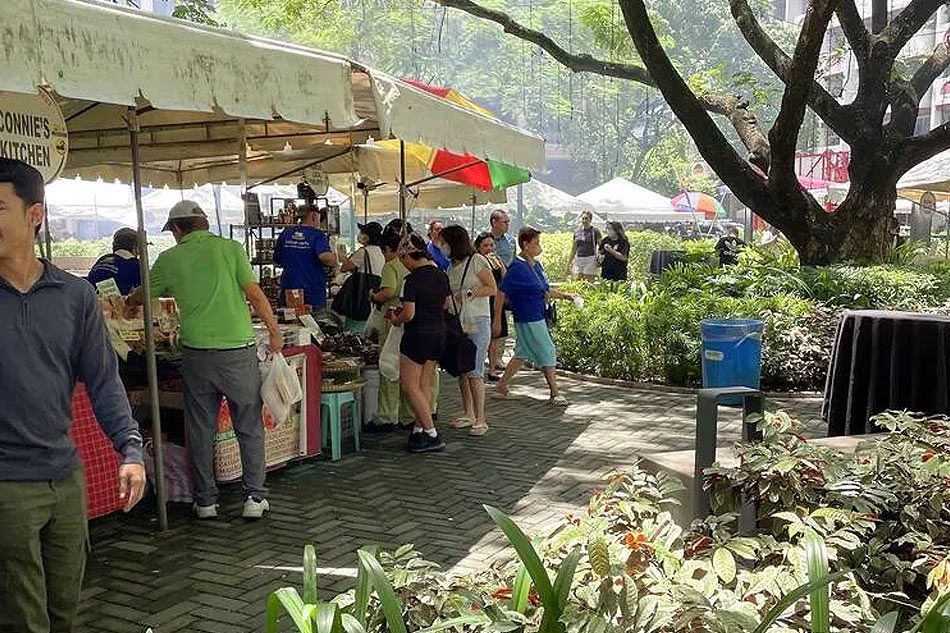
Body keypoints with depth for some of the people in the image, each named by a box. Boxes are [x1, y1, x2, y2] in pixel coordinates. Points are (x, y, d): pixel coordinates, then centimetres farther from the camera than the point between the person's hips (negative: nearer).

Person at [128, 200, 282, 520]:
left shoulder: (169, 259, 5)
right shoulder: (230, 248, -1)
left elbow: (143, 295, 19)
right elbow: (255, 294, -5)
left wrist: (129, 302, 42)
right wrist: (274, 330, 6)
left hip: (197, 354, 1)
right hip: (238, 350, -1)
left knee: (200, 429, 12)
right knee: (250, 427, 9)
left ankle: (206, 501, 19)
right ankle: (254, 498, 12)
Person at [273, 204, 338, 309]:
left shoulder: (285, 234, 7)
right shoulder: (317, 235, -8)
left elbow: (277, 260, 14)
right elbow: (325, 257, -24)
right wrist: (334, 260, -4)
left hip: (289, 290, 4)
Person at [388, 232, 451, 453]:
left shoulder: (413, 279, -18)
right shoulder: (441, 275, 6)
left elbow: (409, 314, -21)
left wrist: (396, 319, 0)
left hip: (418, 335, -8)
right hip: (439, 333, 8)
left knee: (410, 385, 0)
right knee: (425, 385, 14)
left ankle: (431, 434, -3)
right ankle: (420, 429, 18)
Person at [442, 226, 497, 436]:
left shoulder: (477, 261, -5)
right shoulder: (452, 266, 16)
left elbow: (492, 289, -7)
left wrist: (470, 293, -17)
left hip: (477, 322, -7)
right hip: (456, 323, 7)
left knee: (474, 372, -9)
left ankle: (480, 420, -5)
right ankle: (468, 414, 20)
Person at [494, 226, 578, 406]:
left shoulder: (536, 265, 9)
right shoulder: (517, 268, -18)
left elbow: (546, 290, 20)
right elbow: (501, 293, -17)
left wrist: (565, 295, 10)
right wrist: (497, 321, -16)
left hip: (538, 318, 9)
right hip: (528, 320, -9)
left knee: (523, 354, 17)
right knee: (547, 354, -1)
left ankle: (501, 386, 26)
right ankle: (555, 394, 11)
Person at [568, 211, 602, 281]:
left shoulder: (595, 231, -1)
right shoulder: (577, 231, 11)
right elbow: (574, 249, 17)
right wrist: (569, 262, 15)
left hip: (590, 260, -4)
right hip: (578, 259, 4)